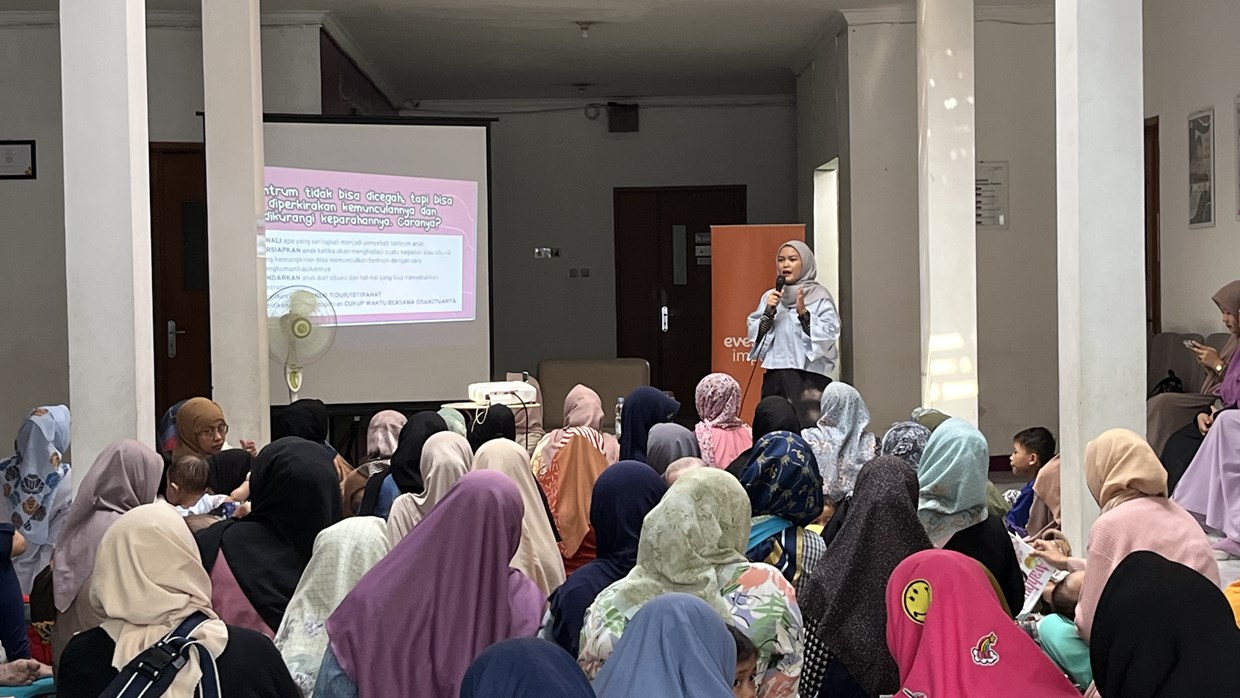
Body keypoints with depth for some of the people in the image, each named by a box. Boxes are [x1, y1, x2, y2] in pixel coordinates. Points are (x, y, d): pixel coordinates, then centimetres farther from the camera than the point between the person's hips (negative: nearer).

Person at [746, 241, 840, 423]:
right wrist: (769, 312, -5)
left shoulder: (820, 297, 1)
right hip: (775, 377, 4)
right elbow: (755, 335, 10)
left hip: (810, 378, -4)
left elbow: (829, 335, -8)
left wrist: (803, 312, -17)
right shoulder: (770, 297, 14)